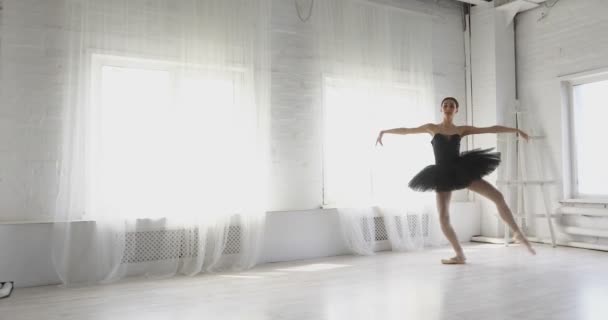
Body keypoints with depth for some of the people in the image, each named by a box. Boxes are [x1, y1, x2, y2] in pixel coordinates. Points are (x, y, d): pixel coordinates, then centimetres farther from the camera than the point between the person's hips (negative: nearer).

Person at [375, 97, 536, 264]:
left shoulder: (462, 129, 8)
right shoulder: (432, 128, 8)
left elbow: (491, 129, 9)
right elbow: (406, 130, 15)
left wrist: (516, 130, 7)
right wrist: (384, 131, 18)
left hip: (462, 170, 1)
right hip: (443, 175, -1)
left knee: (498, 196, -8)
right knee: (443, 217, -8)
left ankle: (518, 233, 9)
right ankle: (460, 255, 6)